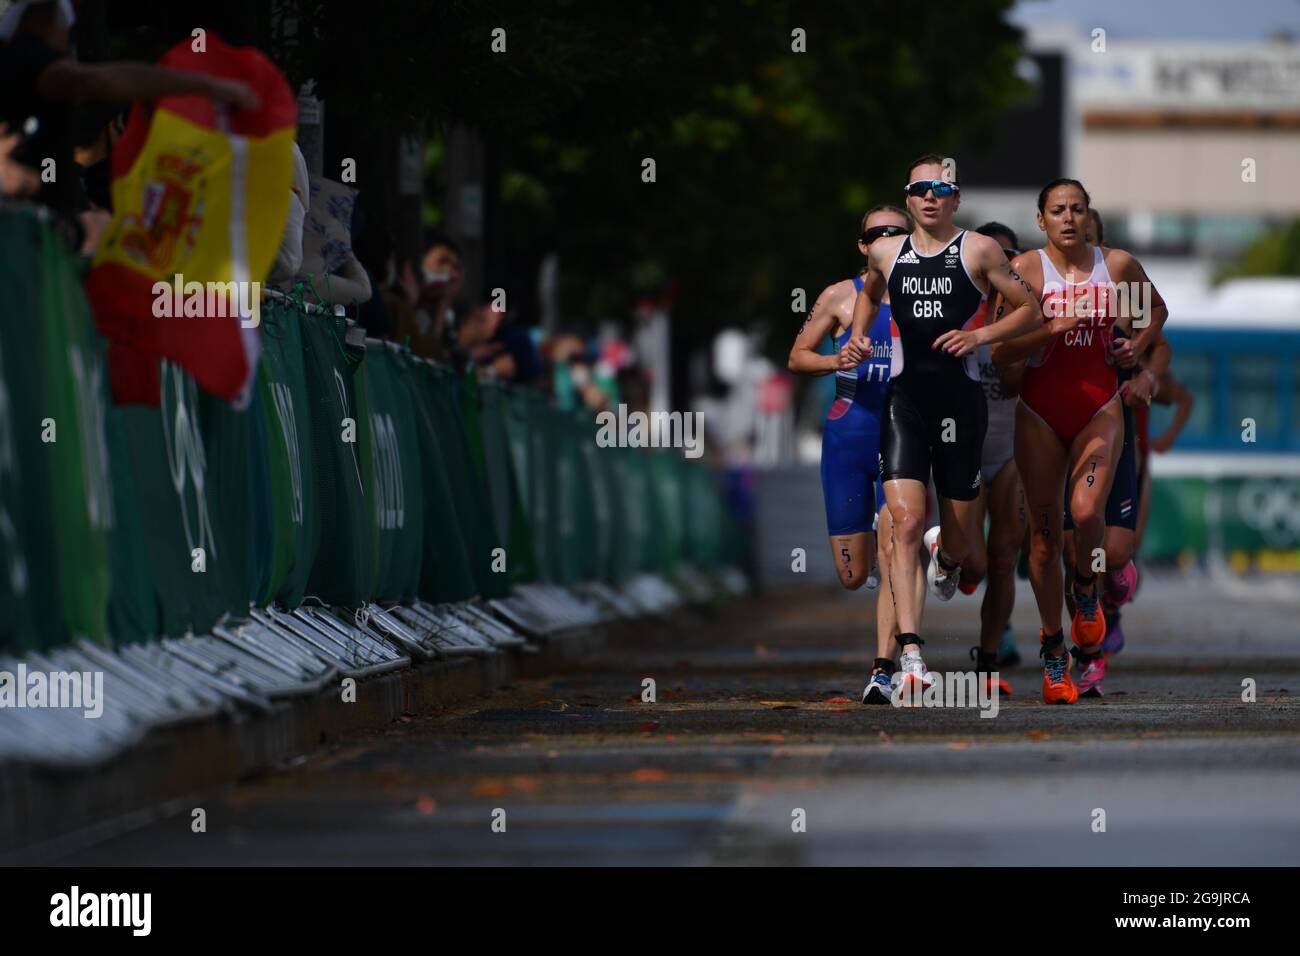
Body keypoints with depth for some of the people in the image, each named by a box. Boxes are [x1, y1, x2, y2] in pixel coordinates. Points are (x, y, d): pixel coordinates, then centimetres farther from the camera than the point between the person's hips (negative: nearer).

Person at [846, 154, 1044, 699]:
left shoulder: (978, 251, 0)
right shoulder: (886, 253, 9)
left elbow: (1030, 311, 3)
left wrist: (979, 335, -11)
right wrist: (858, 336, 14)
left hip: (960, 401, -1)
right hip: (904, 401, 1)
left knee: (961, 536, 9)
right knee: (906, 522, -16)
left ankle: (946, 556, 51)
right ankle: (911, 656, -21)